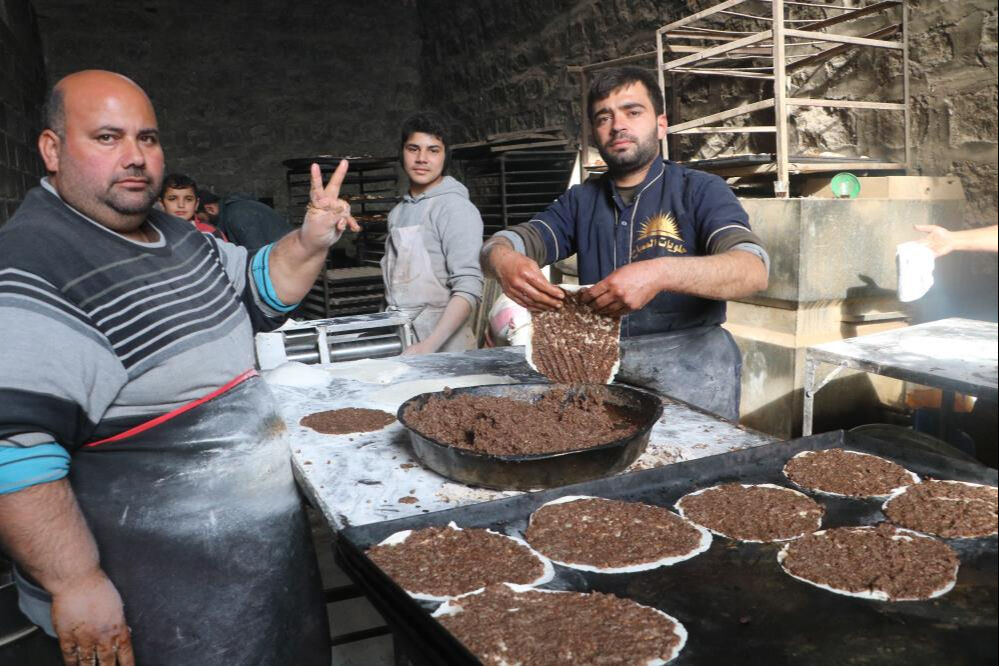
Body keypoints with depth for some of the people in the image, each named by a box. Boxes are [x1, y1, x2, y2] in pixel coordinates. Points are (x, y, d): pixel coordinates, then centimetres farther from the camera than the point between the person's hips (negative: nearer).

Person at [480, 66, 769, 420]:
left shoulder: (700, 190, 1)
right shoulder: (581, 200, 15)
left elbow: (753, 270, -15)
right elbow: (503, 243, 6)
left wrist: (661, 274, -33)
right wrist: (503, 260, -21)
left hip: (686, 367, -3)